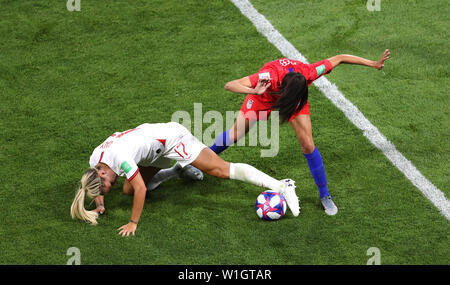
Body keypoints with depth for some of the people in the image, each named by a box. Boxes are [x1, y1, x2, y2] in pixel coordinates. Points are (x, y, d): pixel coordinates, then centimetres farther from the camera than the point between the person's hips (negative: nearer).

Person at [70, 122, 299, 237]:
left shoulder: (119, 157, -31)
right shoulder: (94, 159, -6)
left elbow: (141, 190, -31)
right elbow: (95, 184, 16)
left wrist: (133, 223, -25)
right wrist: (99, 204, 4)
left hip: (171, 137, -9)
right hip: (155, 151, 9)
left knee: (220, 170, -17)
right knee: (128, 190, 12)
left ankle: (281, 186, -18)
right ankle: (179, 171, 27)